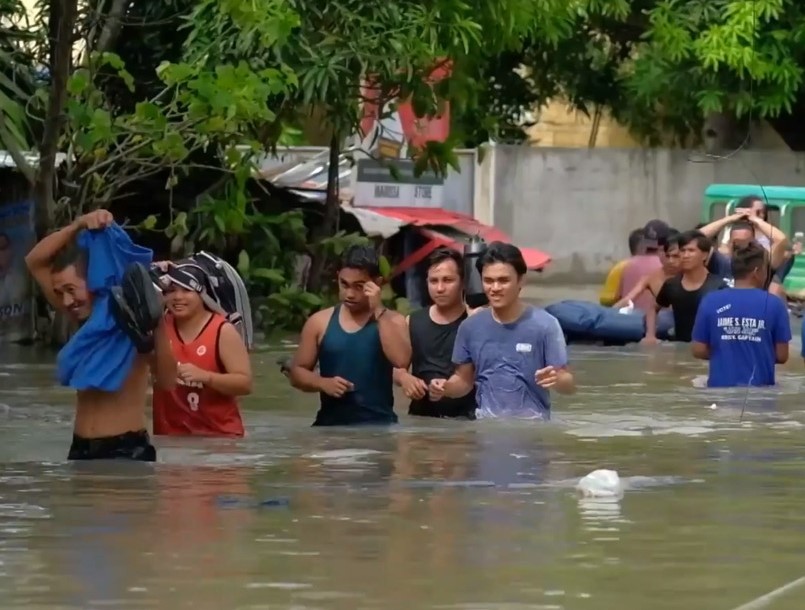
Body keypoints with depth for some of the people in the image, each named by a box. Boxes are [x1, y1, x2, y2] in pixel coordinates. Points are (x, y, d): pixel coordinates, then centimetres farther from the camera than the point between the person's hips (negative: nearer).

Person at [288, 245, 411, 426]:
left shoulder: (391, 321, 2)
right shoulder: (320, 322, 7)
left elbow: (401, 361, -18)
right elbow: (297, 372, 10)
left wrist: (379, 311, -17)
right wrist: (322, 383, -11)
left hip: (378, 425, -2)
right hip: (331, 424, 2)